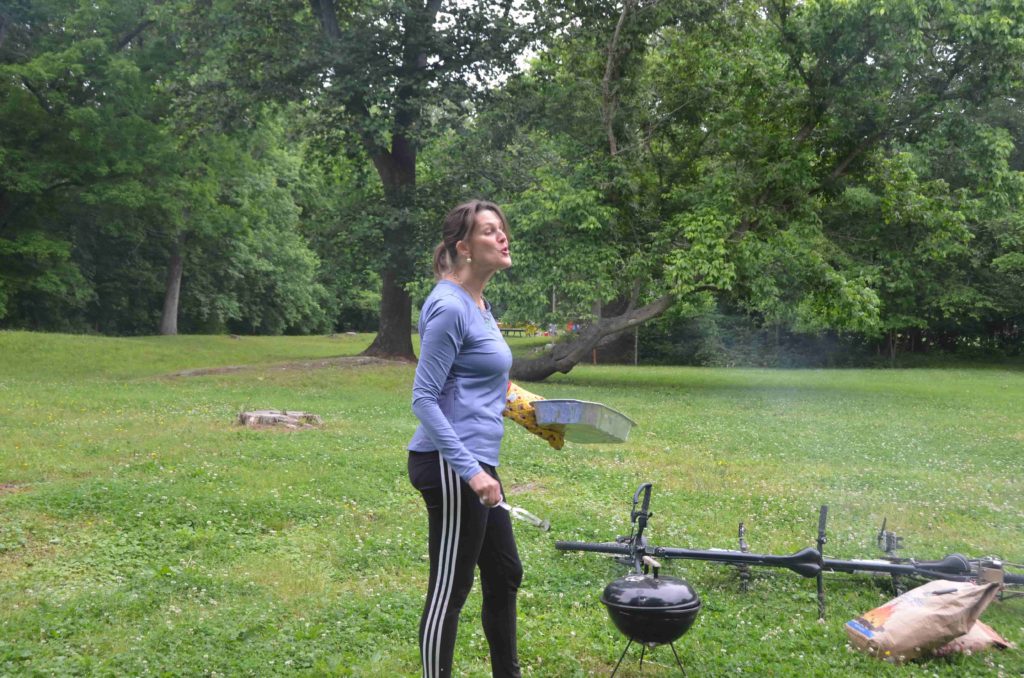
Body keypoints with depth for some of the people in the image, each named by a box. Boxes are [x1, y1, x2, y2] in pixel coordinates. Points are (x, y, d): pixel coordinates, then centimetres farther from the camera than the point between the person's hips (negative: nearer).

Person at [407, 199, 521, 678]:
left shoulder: (478, 303, 12)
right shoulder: (449, 307, -17)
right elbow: (424, 400, -20)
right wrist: (470, 471, -25)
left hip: (474, 462, 10)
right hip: (450, 465, -10)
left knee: (505, 576, 20)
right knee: (450, 589, 1)